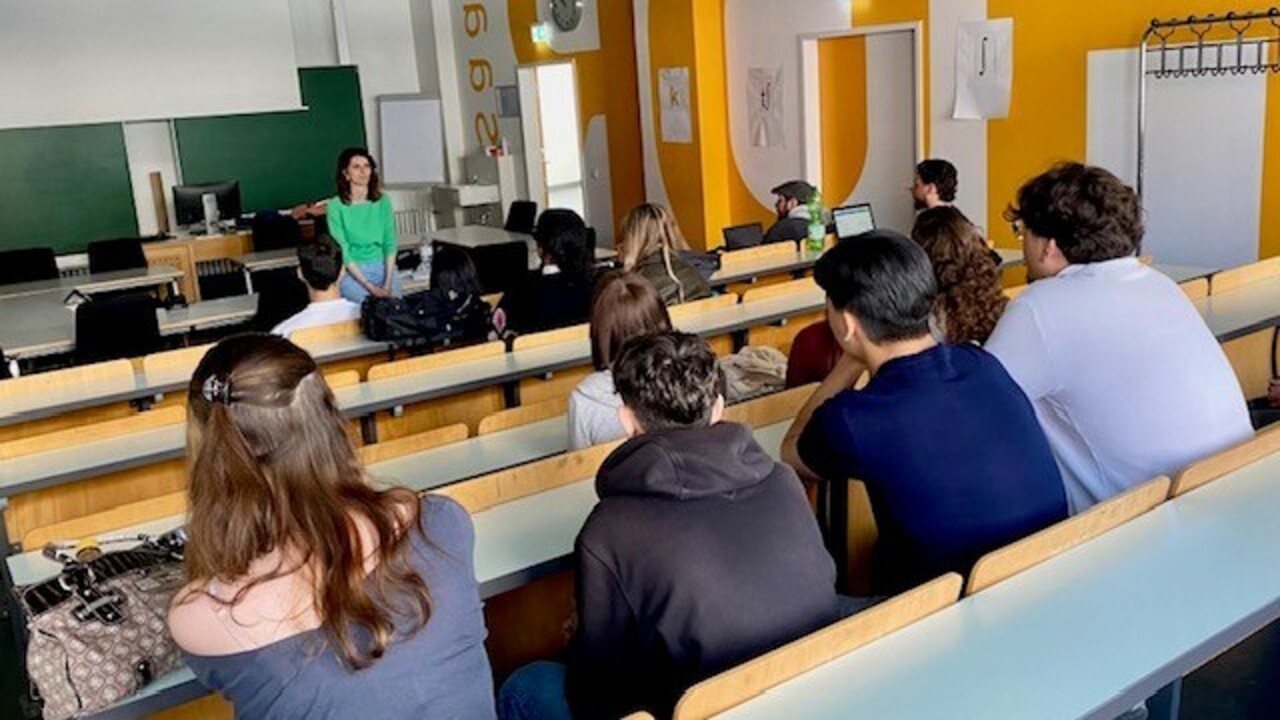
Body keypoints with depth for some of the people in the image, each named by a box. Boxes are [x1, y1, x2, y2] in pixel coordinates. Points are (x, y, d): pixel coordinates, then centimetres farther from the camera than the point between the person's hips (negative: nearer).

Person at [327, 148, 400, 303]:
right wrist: (369, 286, -16)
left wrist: (388, 283, -10)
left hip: (385, 268, 3)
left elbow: (390, 244, 3)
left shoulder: (383, 202, 6)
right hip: (352, 273, -3)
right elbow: (342, 251, -7)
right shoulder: (336, 206, -4)